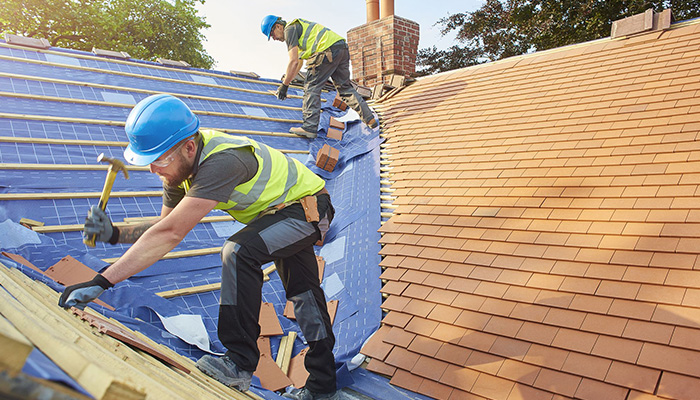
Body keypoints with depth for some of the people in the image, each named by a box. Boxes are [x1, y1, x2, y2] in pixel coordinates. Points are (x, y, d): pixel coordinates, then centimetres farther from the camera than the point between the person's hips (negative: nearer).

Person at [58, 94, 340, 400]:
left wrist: (101, 282, -40)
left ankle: (240, 363, -16)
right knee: (303, 293, 16)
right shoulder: (180, 164, -10)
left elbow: (170, 234, -43)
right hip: (284, 211, 9)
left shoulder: (221, 162, -39)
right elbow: (166, 224, -2)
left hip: (309, 206, -9)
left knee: (239, 251, -31)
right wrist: (114, 234, -18)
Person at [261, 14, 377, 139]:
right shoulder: (298, 26, 32)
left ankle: (309, 127, -6)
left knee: (312, 87, -3)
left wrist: (284, 85, -3)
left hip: (328, 51, -10)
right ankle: (370, 119, 17)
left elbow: (293, 61, -9)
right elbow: (298, 63, 37)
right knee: (345, 87, 17)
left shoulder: (290, 29, 1)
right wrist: (287, 80, 37)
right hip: (343, 48, 10)